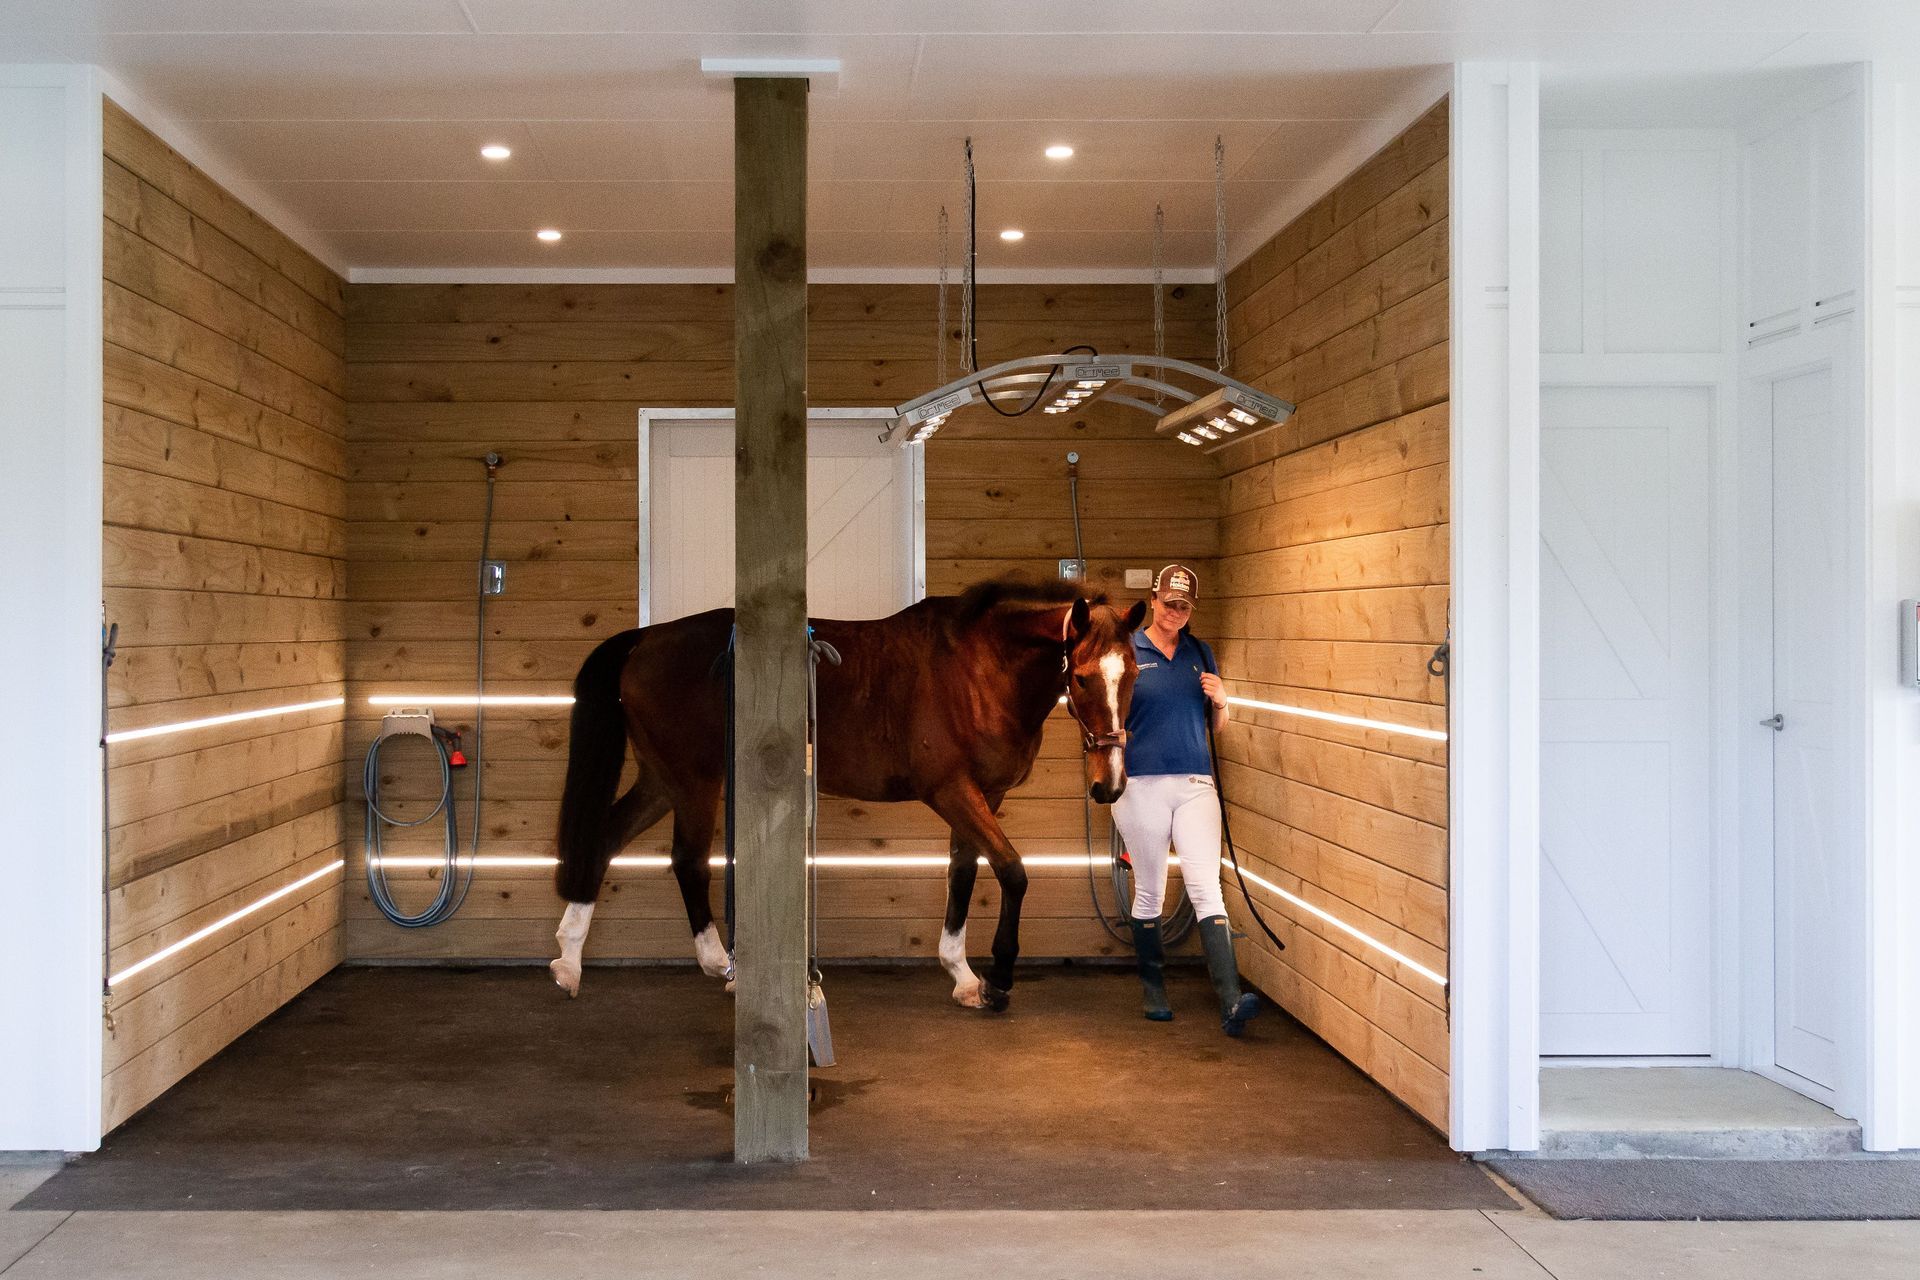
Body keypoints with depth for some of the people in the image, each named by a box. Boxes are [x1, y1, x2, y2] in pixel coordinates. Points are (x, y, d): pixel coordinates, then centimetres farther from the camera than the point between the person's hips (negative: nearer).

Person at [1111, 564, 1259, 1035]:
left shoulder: (1200, 653, 12)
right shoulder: (1126, 652, 2)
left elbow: (1218, 725, 18)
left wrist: (1221, 701, -2)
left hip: (1196, 784, 2)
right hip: (1142, 785, -2)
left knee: (1207, 889, -8)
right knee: (1149, 893, 8)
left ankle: (1231, 1003, -16)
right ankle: (1152, 988, 24)